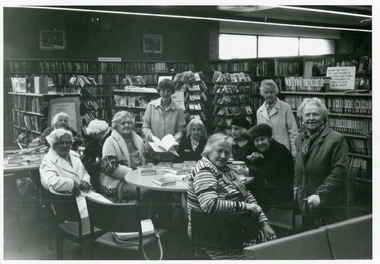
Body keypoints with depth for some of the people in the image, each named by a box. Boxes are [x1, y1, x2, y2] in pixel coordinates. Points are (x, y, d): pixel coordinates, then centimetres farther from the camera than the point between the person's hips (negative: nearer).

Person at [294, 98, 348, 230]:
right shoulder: (300, 139, 10)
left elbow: (340, 171, -17)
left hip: (329, 207, -6)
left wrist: (320, 194, -22)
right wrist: (296, 186, 11)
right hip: (305, 203, 6)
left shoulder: (336, 139, -12)